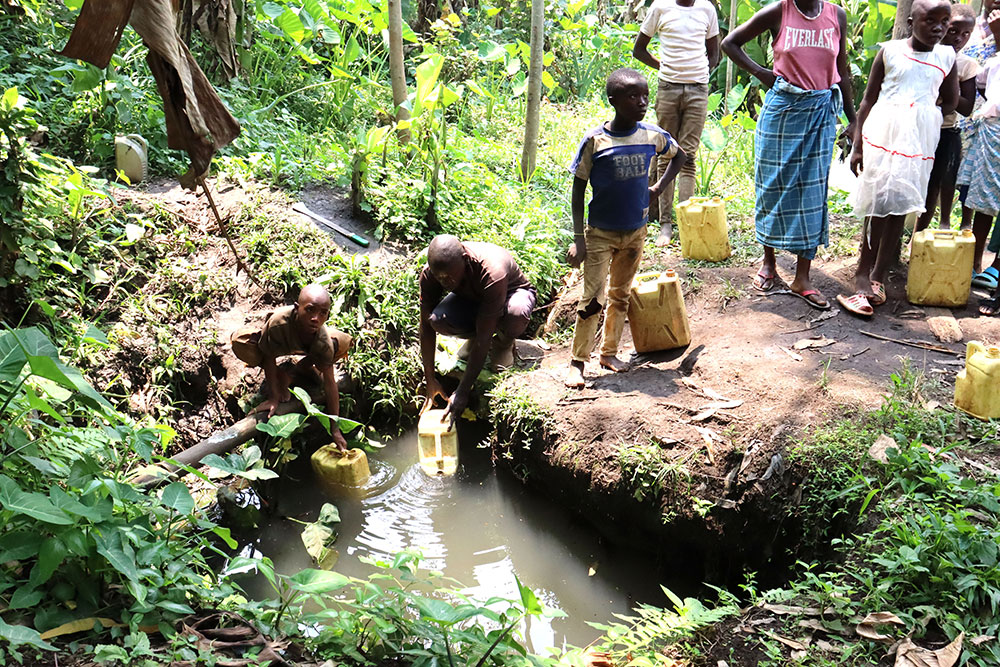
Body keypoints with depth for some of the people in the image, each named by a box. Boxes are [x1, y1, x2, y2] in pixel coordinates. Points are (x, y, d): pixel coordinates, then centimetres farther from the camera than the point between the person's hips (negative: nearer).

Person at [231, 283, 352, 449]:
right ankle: (281, 376, -6)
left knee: (343, 343, -22)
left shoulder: (323, 340, -35)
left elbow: (329, 382, -28)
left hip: (302, 347, 2)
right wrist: (273, 398, -24)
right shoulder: (278, 322, -45)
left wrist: (335, 430, -27)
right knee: (240, 342, -35)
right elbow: (269, 358, -28)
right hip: (273, 345, -2)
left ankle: (291, 376, -2)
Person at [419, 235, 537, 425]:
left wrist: (462, 392, -40)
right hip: (470, 299, 4)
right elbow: (426, 326, -19)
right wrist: (430, 380, -22)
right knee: (438, 319, -30)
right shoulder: (430, 274, -28)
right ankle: (473, 338, 4)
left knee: (516, 313, -42)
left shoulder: (492, 274, -41)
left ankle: (503, 342, -4)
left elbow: (483, 338, -40)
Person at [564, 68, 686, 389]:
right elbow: (578, 190, -9)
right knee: (592, 299, -4)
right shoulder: (595, 140, -15)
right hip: (601, 233, -4)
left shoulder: (652, 135, -5)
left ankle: (609, 351, 29)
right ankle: (578, 361, 7)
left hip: (636, 231, 4)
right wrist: (578, 238, -13)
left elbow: (679, 156, 18)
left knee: (621, 295, 15)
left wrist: (659, 187, 4)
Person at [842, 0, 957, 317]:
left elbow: (951, 101, 19)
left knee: (899, 207, 4)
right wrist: (857, 145, -3)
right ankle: (863, 276, -3)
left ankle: (878, 276, 10)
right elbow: (868, 100, 1)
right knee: (878, 204, -8)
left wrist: (926, 124, 6)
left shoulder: (947, 57, 6)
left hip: (919, 138, 3)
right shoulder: (890, 51, -1)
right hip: (883, 133, -3)